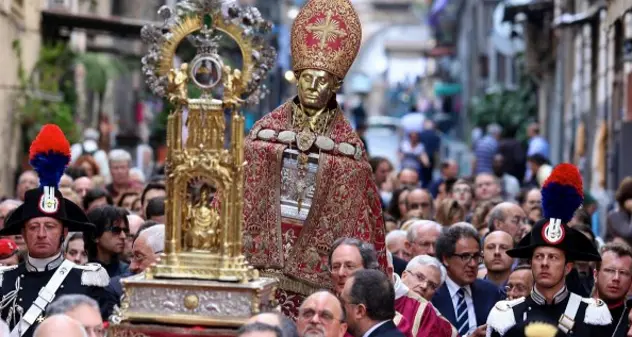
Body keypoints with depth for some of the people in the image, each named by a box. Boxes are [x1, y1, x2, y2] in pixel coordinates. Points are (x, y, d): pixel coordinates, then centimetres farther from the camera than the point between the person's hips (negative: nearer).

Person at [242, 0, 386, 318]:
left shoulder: (347, 144, 1)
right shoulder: (266, 129, 5)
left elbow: (359, 215, 3)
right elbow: (238, 191, 8)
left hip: (313, 265, -1)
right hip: (264, 252, 1)